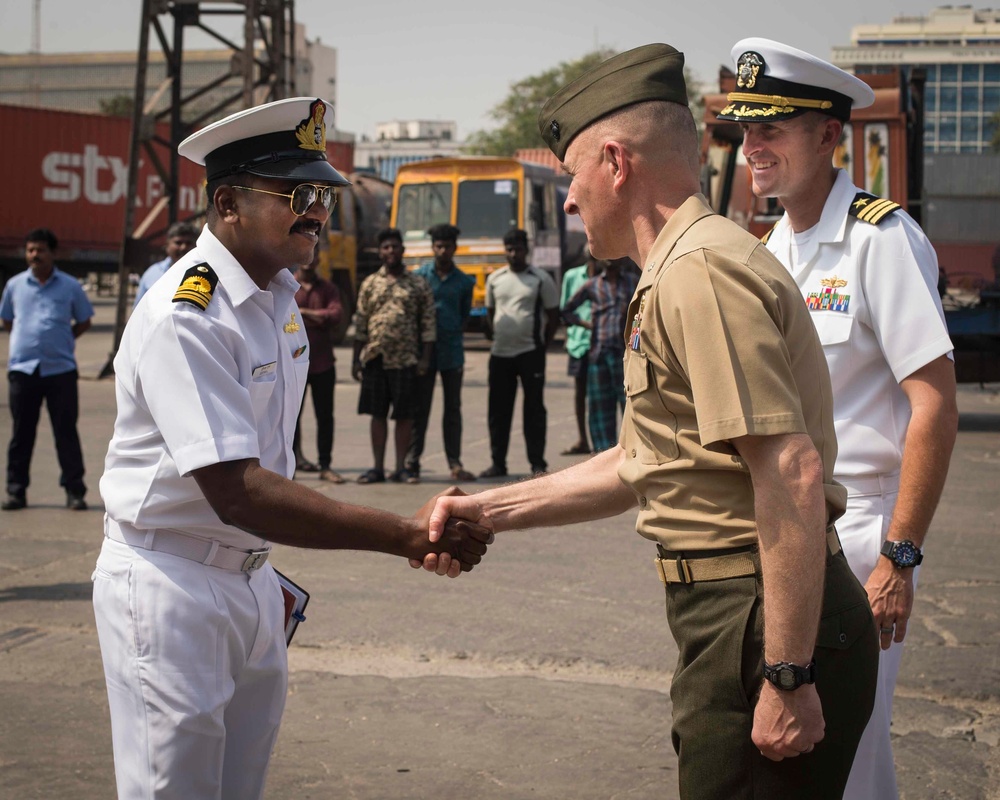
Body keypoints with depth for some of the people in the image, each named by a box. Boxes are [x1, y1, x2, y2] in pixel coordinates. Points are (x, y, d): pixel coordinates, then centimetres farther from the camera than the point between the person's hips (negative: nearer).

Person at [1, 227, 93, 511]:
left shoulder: (70, 286, 4)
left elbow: (84, 322, 13)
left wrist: (60, 340, 3)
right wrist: (29, 339, 8)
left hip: (60, 369, -1)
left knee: (66, 431, 1)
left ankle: (74, 490, 6)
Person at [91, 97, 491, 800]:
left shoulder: (279, 294, 6)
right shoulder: (184, 319, -22)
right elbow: (237, 492, -30)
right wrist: (407, 536, -32)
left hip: (250, 578, 8)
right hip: (170, 589, -8)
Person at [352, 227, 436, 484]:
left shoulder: (419, 285, 5)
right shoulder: (370, 284, 9)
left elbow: (428, 324, 3)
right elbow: (360, 324, 9)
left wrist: (425, 358, -5)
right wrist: (357, 359, 5)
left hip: (406, 359, -1)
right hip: (375, 357, 1)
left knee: (405, 415, 1)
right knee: (378, 414, 5)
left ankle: (401, 468, 10)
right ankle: (378, 468, 11)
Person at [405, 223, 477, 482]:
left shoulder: (464, 281, 5)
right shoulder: (419, 275, 1)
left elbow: (464, 314, 14)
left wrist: (452, 332, 4)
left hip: (452, 350, 2)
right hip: (424, 348, -1)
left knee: (453, 409, 6)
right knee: (420, 408, 3)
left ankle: (455, 463, 10)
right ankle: (412, 461, 8)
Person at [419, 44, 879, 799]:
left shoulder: (700, 270, -17)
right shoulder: (683, 270, 19)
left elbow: (792, 474, -25)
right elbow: (638, 467, 25)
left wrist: (788, 677, -25)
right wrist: (490, 510, 22)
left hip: (769, 622, -11)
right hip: (733, 615, 11)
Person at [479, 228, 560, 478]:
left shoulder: (541, 279, -1)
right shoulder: (495, 279, 10)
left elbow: (553, 315, 3)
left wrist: (543, 344, -1)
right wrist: (492, 337, 8)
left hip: (530, 353, -3)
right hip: (500, 353, 4)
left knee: (534, 408, -1)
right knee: (498, 410, 5)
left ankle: (537, 464, 5)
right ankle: (498, 463, 12)